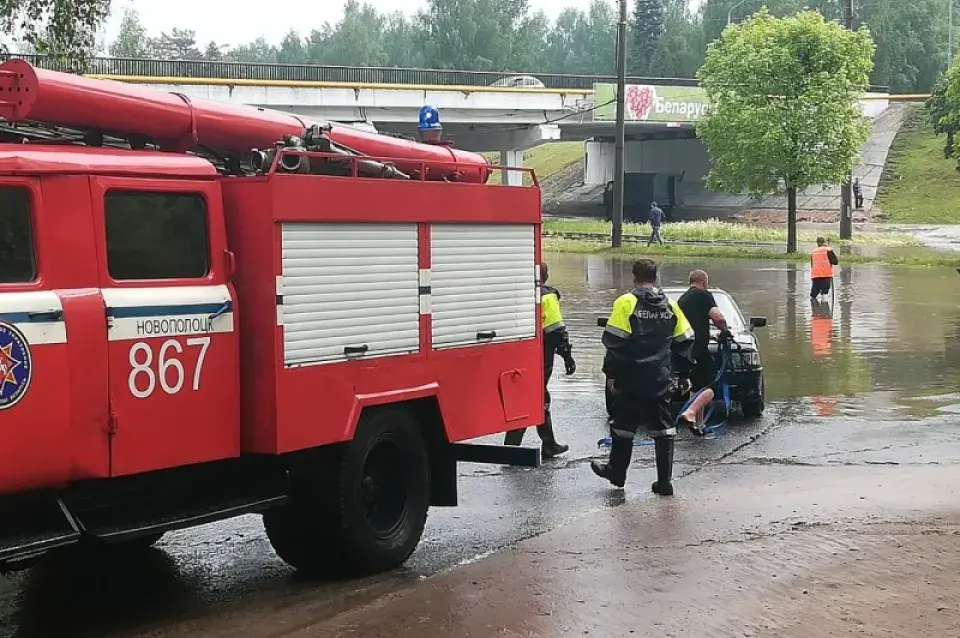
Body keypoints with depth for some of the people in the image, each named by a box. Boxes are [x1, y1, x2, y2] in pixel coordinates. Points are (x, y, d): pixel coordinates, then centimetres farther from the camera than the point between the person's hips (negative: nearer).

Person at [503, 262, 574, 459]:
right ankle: (511, 448, -6)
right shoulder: (547, 296, -10)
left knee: (540, 399, 18)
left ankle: (549, 444, 25)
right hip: (540, 360, -7)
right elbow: (557, 330, -13)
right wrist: (567, 356, -8)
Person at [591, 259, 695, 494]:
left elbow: (614, 341, -11)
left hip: (632, 380, -3)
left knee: (624, 426, 12)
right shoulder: (671, 306, 7)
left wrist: (611, 373, -4)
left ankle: (616, 472, 27)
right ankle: (665, 481, 5)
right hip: (662, 381, 3)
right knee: (663, 430, 6)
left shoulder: (626, 303, -8)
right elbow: (684, 341, 11)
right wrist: (683, 372, 20)